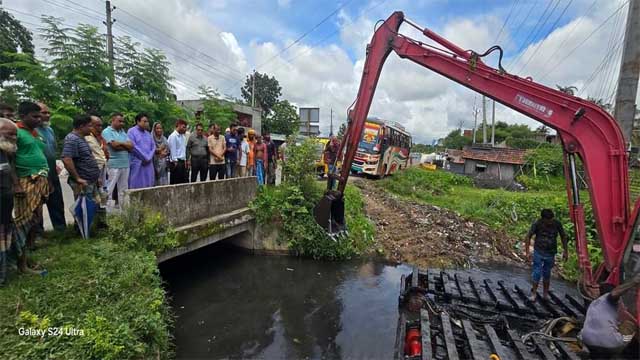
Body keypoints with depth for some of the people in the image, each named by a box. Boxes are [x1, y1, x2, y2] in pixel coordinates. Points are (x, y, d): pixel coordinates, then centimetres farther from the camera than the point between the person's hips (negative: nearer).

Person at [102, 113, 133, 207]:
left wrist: (120, 143, -7)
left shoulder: (123, 132, 16)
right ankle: (108, 207, 3)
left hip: (125, 164, 6)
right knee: (110, 189, -2)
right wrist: (126, 145, 0)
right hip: (113, 165, -6)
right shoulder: (107, 131, -2)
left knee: (123, 189, 10)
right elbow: (114, 145, -15)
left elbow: (131, 146, 6)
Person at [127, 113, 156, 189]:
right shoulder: (131, 131, -2)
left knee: (148, 185, 5)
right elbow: (133, 147, -11)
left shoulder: (148, 133, 16)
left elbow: (153, 146, 10)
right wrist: (145, 157, -10)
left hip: (148, 163, 6)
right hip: (137, 163, -5)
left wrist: (149, 158, -5)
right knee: (137, 186, -3)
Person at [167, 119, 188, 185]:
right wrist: (175, 162, -14)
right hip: (176, 162, -8)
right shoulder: (173, 136, -10)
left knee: (185, 181, 9)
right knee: (175, 182, -1)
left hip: (182, 162, 8)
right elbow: (173, 150, -13)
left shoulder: (183, 136, 14)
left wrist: (185, 160, 14)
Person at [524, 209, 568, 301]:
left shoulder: (557, 224, -10)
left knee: (547, 274, 13)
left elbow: (563, 236, 6)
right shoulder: (537, 224, -16)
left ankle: (545, 293, 29)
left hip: (551, 253, 2)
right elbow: (528, 237, -9)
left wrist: (565, 251, 8)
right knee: (537, 273, -2)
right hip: (538, 252, -2)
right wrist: (527, 252, -12)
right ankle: (534, 293, 14)